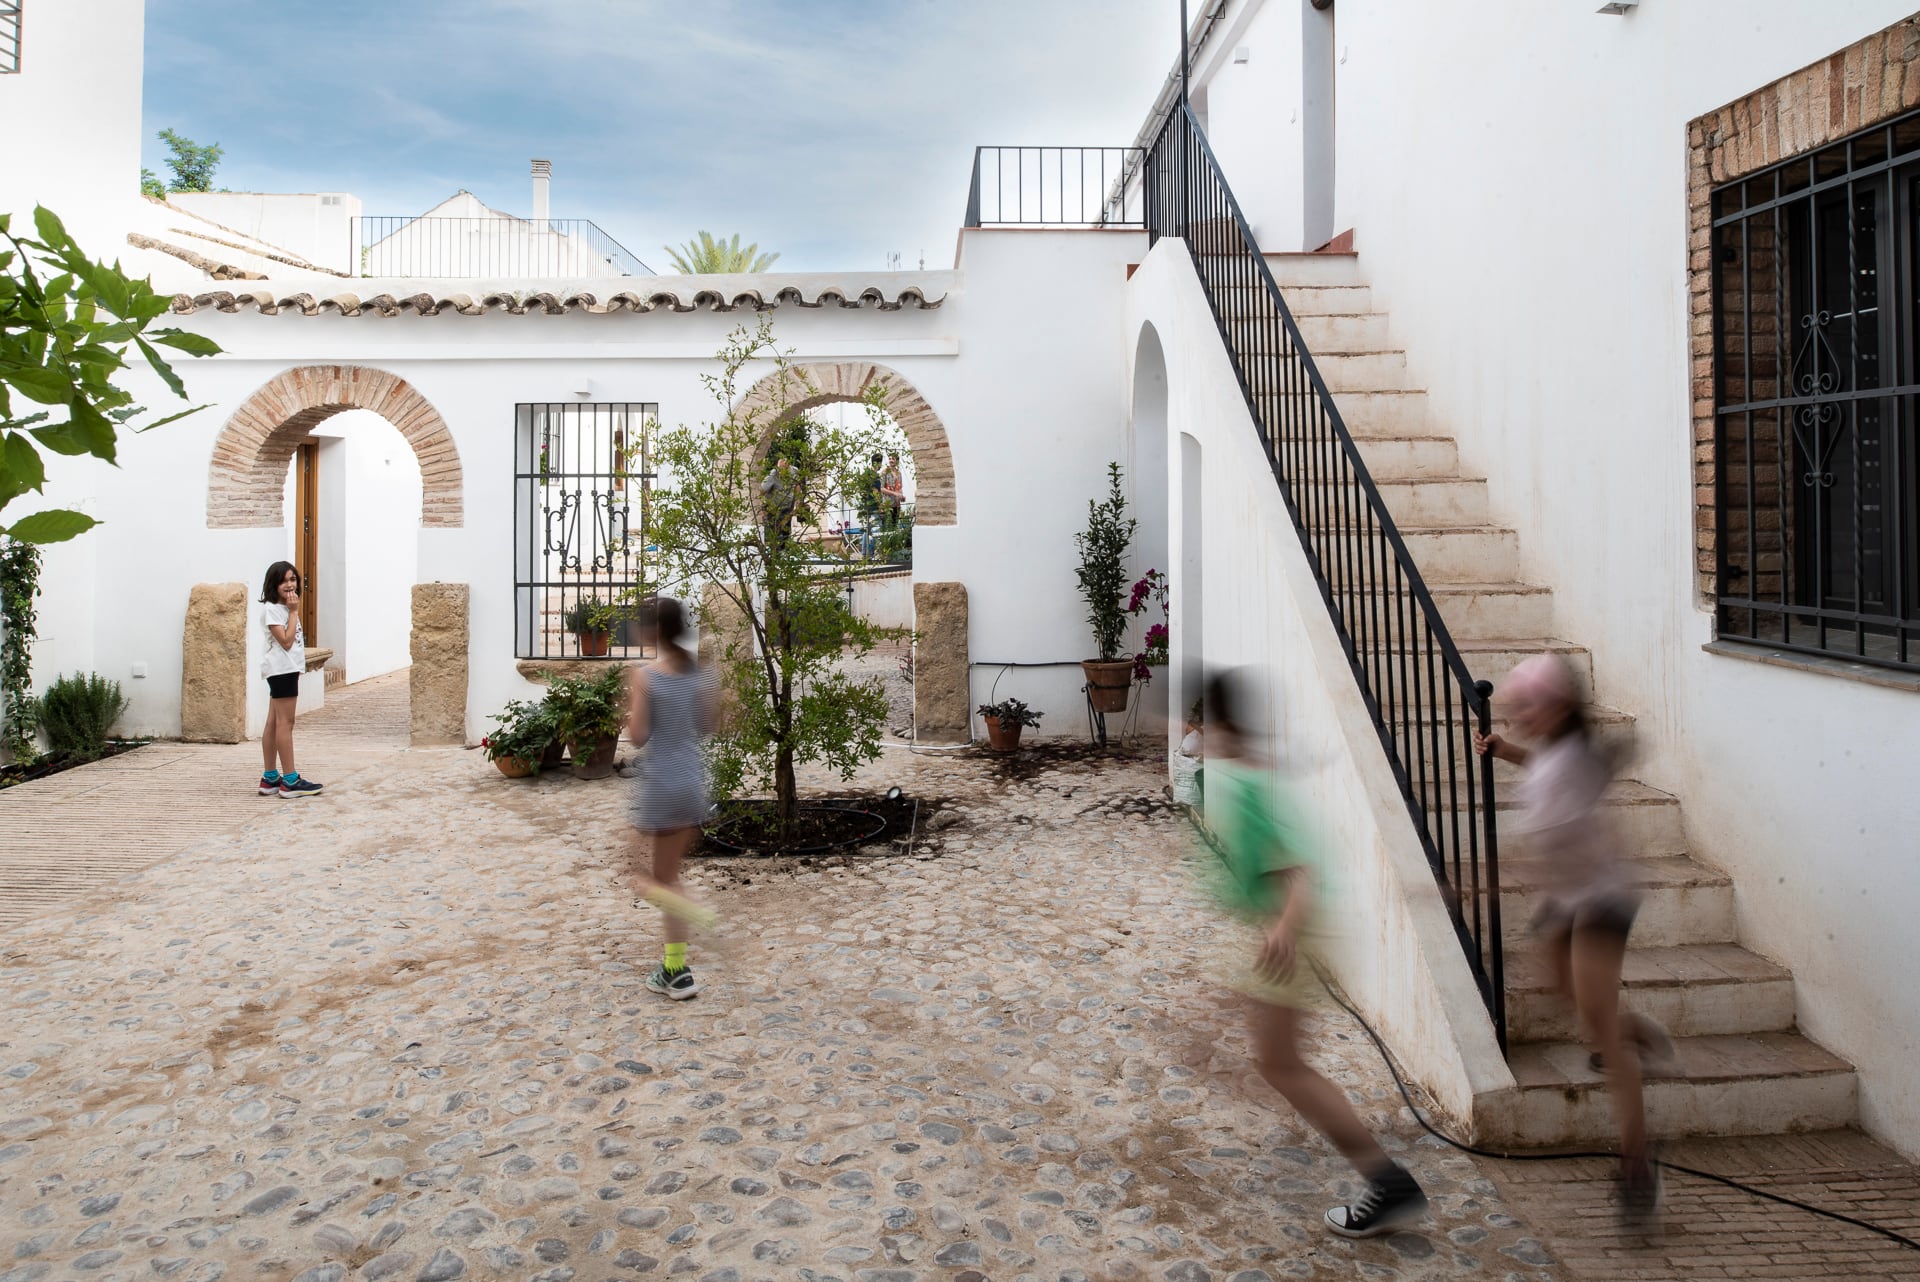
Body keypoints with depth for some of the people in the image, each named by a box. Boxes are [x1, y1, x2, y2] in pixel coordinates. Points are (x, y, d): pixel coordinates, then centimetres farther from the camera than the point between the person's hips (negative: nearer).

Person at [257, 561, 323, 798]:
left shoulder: (285, 607, 17)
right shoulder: (271, 608, -11)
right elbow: (286, 641, -19)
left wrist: (292, 611, 7)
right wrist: (294, 612, -15)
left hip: (288, 668, 10)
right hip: (281, 669, -10)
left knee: (274, 723, 11)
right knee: (285, 723, -9)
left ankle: (270, 778, 14)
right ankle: (290, 781, -8)